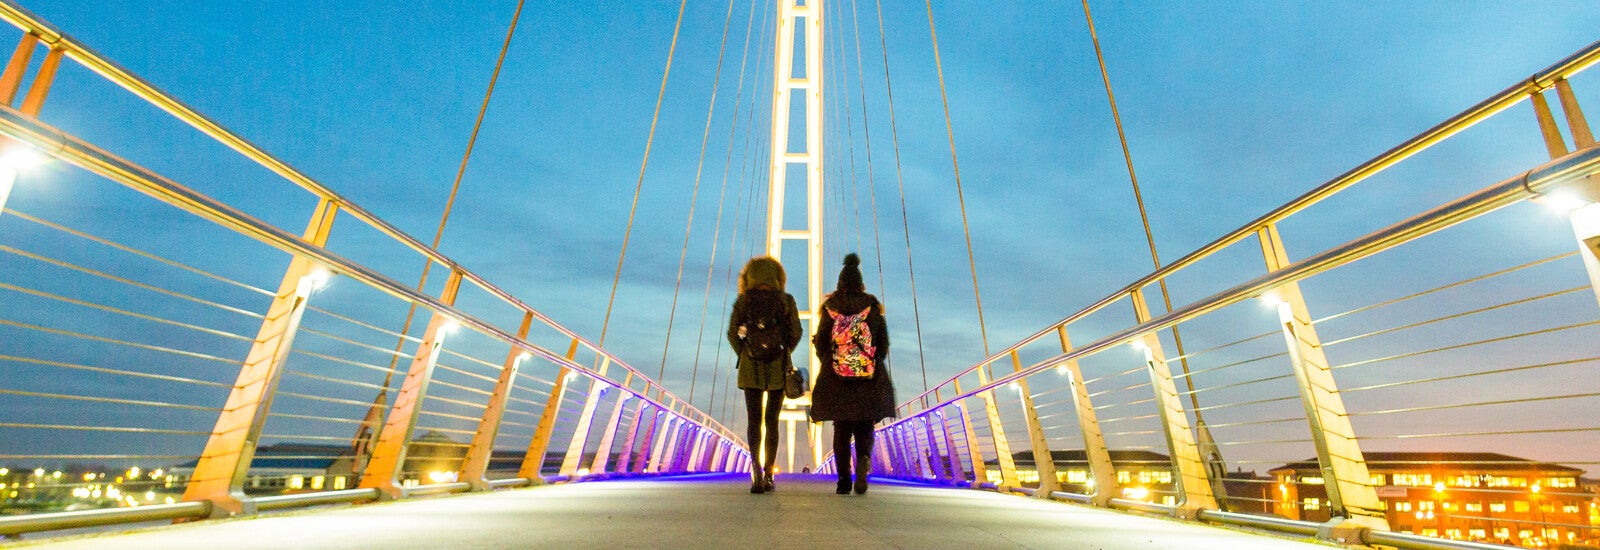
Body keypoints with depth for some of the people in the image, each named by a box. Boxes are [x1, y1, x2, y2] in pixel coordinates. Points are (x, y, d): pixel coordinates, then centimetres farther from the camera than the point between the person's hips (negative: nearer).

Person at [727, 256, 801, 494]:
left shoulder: (743, 300, 0)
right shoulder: (786, 300, -2)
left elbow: (733, 333, -3)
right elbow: (795, 333, -3)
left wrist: (744, 354, 10)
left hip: (750, 367, 0)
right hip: (778, 366, 0)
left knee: (754, 420, 5)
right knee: (771, 420, 11)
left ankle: (756, 471, -12)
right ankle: (768, 475, 13)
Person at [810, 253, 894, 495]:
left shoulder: (830, 307, -1)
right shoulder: (873, 306, -1)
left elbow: (820, 342, 1)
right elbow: (884, 342, 0)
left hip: (836, 378, 0)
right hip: (869, 378, 0)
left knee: (841, 430, 10)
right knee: (864, 426, 10)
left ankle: (844, 480, 7)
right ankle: (864, 459, -18)